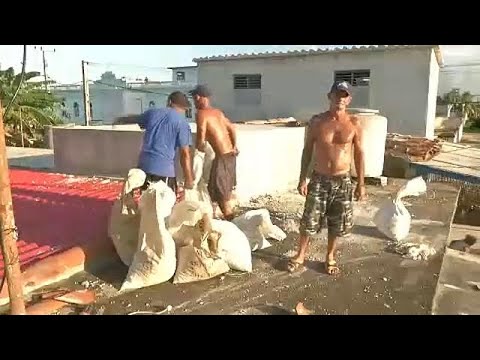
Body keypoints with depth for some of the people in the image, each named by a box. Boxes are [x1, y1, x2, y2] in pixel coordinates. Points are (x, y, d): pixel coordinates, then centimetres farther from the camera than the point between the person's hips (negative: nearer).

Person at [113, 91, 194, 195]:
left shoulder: (152, 113, 11)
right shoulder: (182, 123, -5)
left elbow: (133, 119, 30)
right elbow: (185, 154, -10)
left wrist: (119, 121, 52)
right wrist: (189, 179, -6)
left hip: (144, 166, 6)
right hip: (165, 170, -5)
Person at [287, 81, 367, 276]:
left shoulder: (354, 123, -3)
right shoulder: (317, 121, -4)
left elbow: (359, 154, 2)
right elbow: (307, 150, 2)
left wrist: (361, 183, 0)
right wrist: (302, 179, -1)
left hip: (342, 181, 1)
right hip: (319, 179, 0)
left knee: (337, 224, 11)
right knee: (309, 221, 4)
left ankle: (330, 257, 32)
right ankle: (300, 255, 25)